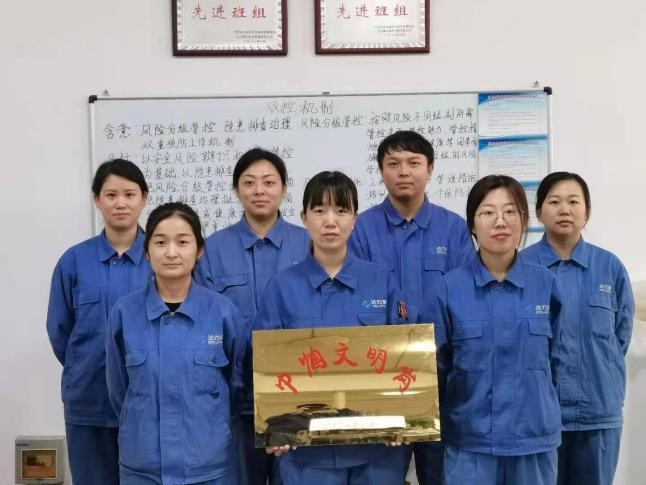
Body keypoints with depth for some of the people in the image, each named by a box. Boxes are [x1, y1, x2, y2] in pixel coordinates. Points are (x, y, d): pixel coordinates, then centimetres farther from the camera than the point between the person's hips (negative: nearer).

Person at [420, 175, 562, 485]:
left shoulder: (546, 284, 1)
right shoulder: (448, 289, -5)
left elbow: (555, 358, 11)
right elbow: (433, 367, -2)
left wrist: (539, 407, 12)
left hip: (535, 437, 2)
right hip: (469, 440, -2)